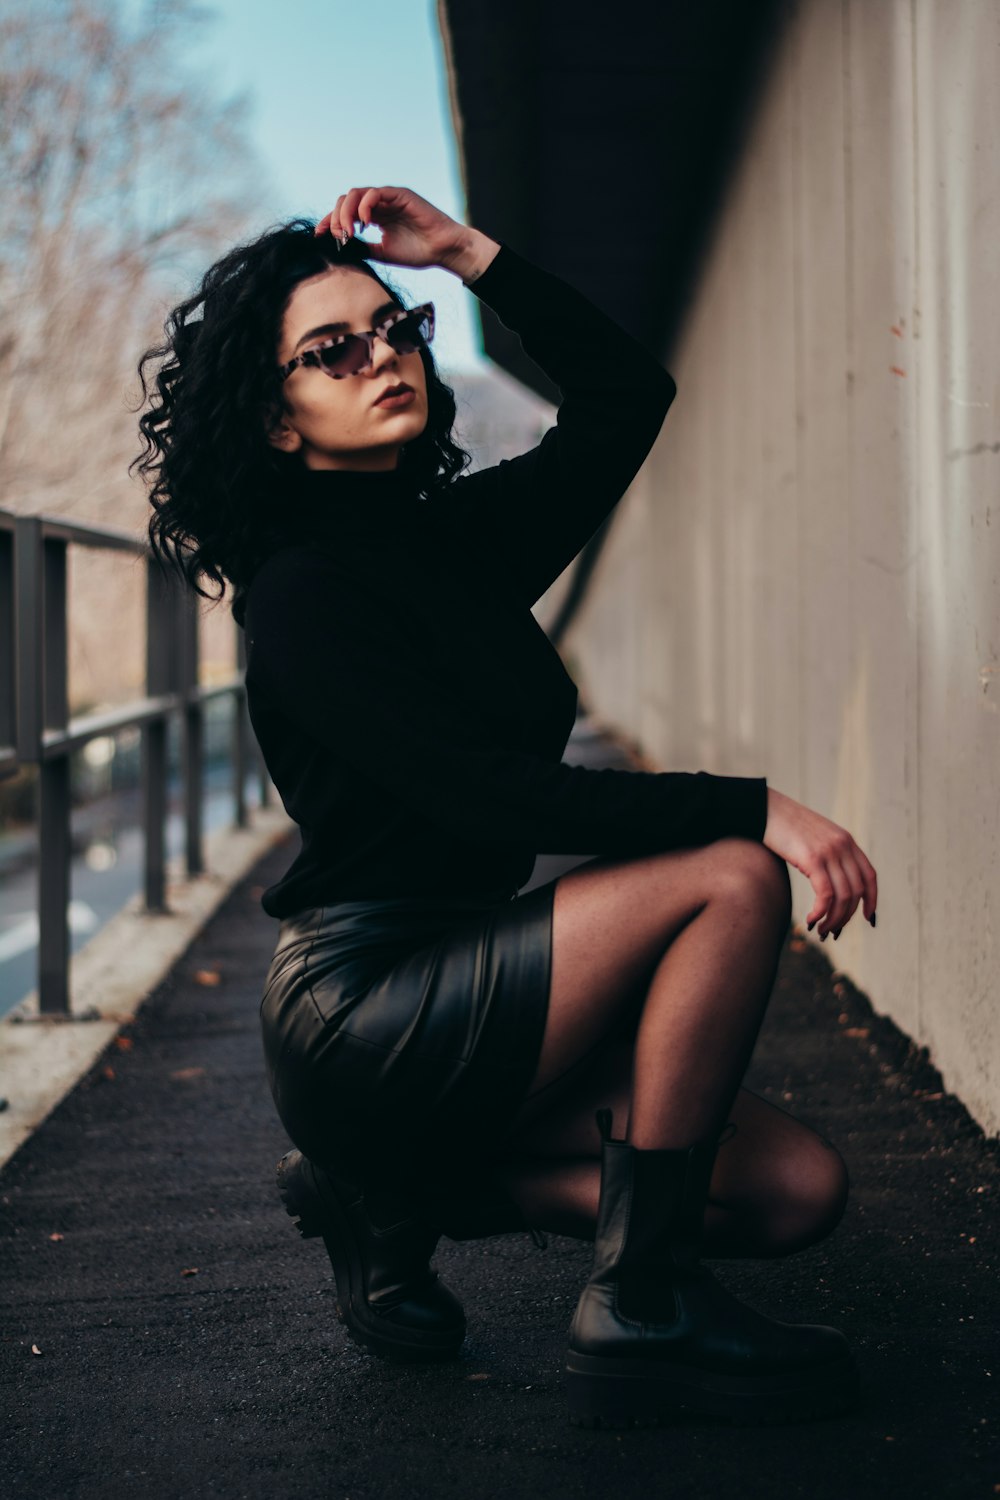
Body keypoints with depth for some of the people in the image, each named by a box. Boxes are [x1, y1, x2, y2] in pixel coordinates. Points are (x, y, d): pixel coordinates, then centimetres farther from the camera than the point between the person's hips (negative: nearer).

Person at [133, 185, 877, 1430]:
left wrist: (470, 253, 7)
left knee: (797, 1193, -4)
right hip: (362, 1014, -8)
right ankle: (636, 1311, -17)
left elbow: (628, 395, 17)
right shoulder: (302, 593, -12)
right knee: (732, 879, -23)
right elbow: (483, 793, -22)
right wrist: (754, 807, -25)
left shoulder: (462, 534, 11)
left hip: (468, 991, 8)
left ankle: (399, 1195, 7)